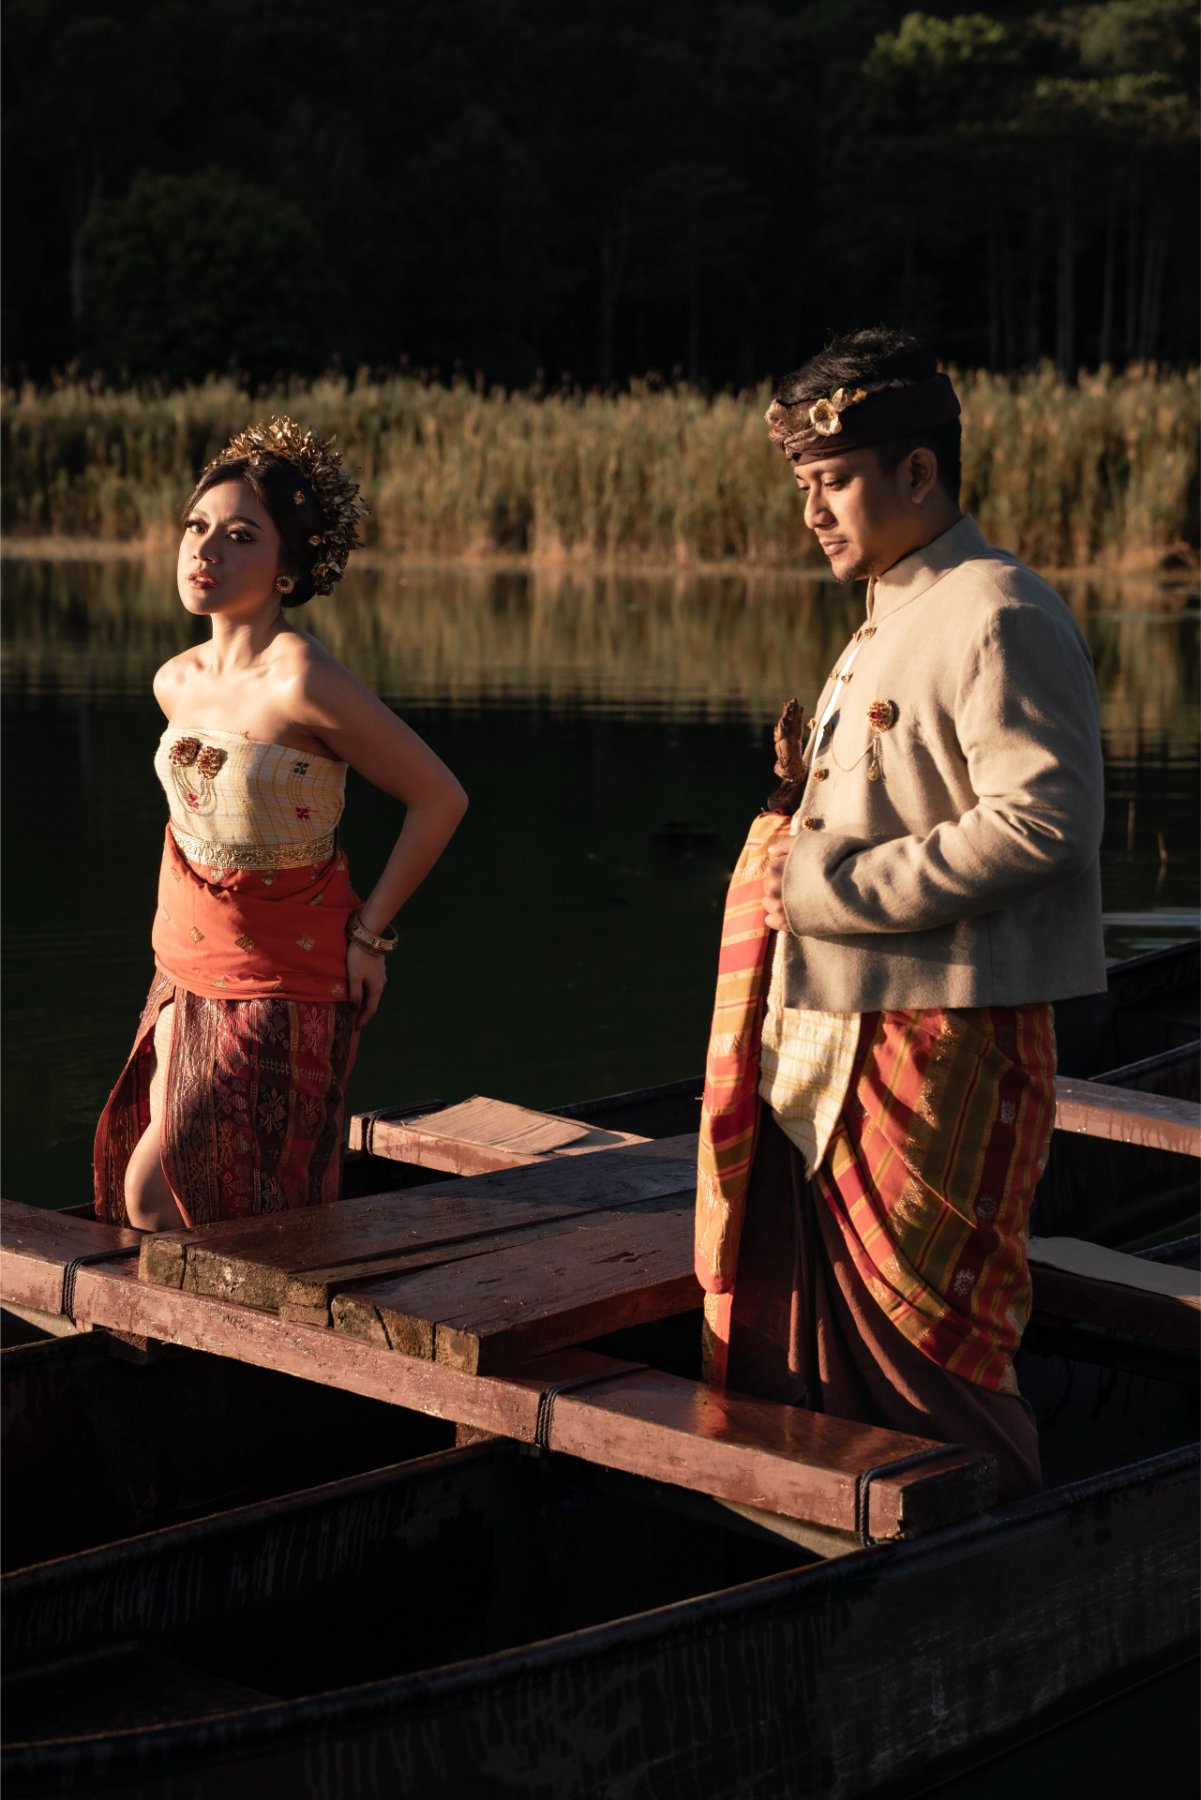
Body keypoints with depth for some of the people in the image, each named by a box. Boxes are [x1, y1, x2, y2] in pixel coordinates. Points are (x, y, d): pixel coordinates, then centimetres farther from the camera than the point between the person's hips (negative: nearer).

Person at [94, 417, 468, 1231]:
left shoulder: (303, 683, -22)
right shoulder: (176, 683, 2)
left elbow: (440, 798, -15)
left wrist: (370, 933, -9)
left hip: (284, 982, -7)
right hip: (186, 973, 7)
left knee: (154, 1192, -8)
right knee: (143, 1176, 10)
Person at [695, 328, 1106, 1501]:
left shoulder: (997, 616, -13)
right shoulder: (888, 626, 18)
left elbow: (1043, 818, -23)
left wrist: (846, 887, -18)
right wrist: (809, 813, 6)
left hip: (940, 1040, -10)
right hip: (832, 1032, 10)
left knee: (917, 1340, -2)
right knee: (786, 1335, 13)